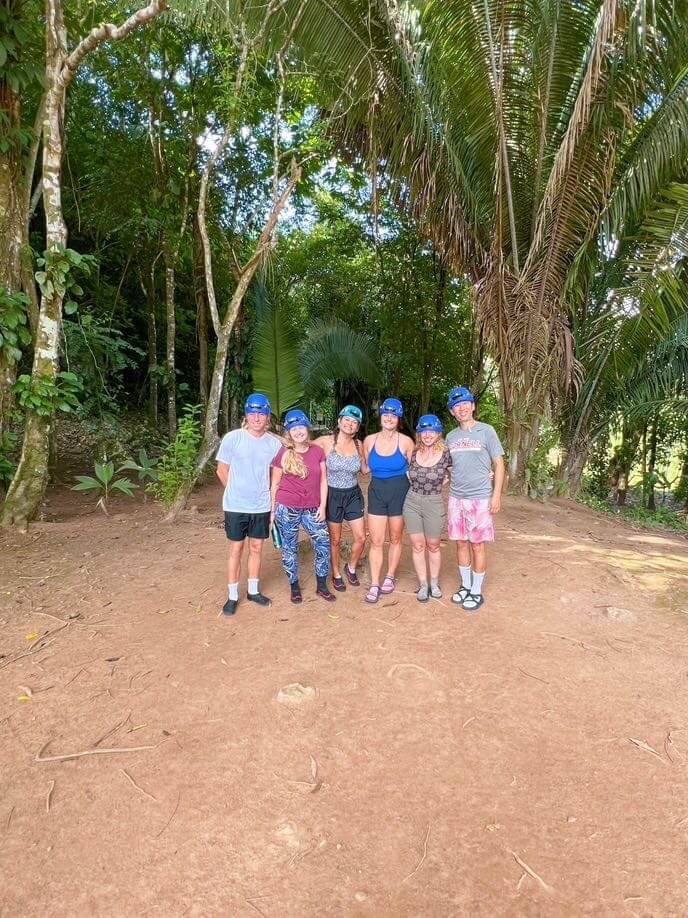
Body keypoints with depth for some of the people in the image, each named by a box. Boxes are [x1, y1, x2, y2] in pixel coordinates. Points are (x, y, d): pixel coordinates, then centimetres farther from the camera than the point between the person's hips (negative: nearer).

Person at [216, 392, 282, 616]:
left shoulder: (274, 443, -3)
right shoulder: (232, 438, -11)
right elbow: (222, 471, -2)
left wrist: (264, 493, 4)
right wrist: (237, 492, 4)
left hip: (262, 506, 3)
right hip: (236, 506, -3)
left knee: (256, 548, 14)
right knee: (236, 549, 7)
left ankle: (253, 591, 30)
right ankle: (233, 596, 20)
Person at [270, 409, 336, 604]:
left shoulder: (317, 451, 3)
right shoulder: (283, 454, -4)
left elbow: (323, 480, 6)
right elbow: (275, 484, 2)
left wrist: (322, 506, 0)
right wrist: (272, 509, 2)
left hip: (312, 508, 3)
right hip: (287, 509, -2)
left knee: (323, 543, 1)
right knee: (289, 548, 7)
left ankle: (322, 586, 18)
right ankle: (294, 586, 25)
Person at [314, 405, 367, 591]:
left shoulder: (358, 444, 0)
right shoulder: (325, 441, -13)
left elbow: (365, 469, 10)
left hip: (353, 494, 4)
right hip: (333, 495, -3)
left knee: (361, 538, 4)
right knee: (335, 540, 9)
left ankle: (351, 567, 32)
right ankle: (336, 574, 32)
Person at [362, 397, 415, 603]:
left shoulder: (406, 442, -6)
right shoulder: (369, 441, 1)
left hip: (399, 492, -1)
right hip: (376, 491, 2)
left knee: (395, 538, 12)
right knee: (376, 541, 0)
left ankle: (390, 577, 29)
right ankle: (374, 584, 8)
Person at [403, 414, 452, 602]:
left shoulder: (445, 455, -9)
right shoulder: (413, 453, 0)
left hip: (434, 504, -2)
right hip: (412, 502, 2)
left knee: (433, 546, 12)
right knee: (417, 545, 6)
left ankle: (435, 583, 30)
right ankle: (423, 585, 19)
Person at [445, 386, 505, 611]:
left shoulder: (486, 431, -4)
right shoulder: (451, 436, 9)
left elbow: (499, 464, -4)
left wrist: (496, 495, -10)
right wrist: (448, 493, 10)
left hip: (479, 498, -4)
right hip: (456, 498, 4)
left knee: (477, 544, 3)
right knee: (461, 543, 11)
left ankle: (477, 591, 15)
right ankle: (465, 585, 26)